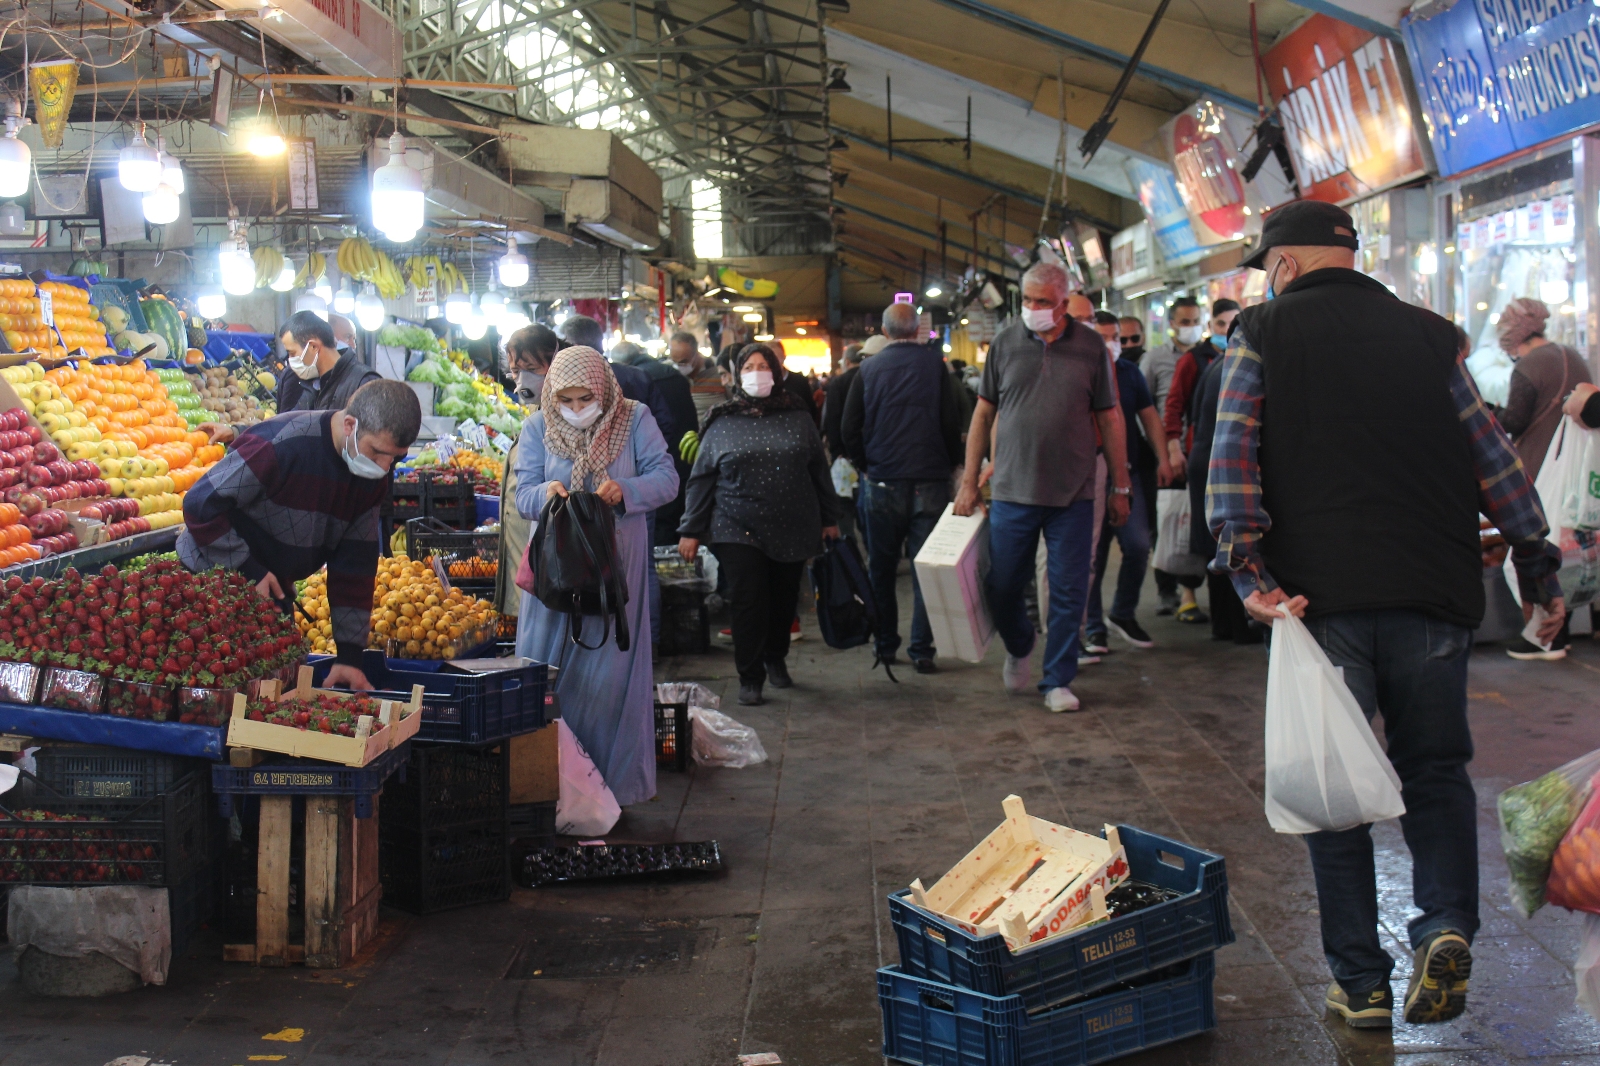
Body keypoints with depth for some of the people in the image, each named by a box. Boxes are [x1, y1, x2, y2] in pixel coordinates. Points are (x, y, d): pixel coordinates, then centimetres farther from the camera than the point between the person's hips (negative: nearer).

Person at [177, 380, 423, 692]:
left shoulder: (372, 477, -6)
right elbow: (201, 504, -24)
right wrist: (249, 571, -23)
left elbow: (355, 563, -2)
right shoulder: (281, 444, -28)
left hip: (274, 588, 6)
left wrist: (349, 654, -5)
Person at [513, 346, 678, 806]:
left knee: (608, 671, 2)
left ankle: (610, 784, 11)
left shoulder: (634, 420, -2)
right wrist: (545, 493, -25)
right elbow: (523, 496, -2)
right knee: (546, 667, 1)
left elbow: (666, 478, -8)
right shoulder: (538, 428, 2)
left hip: (617, 562, -1)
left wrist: (626, 490, -27)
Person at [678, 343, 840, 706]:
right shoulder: (723, 422, 4)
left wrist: (829, 518, 13)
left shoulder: (798, 418, 8)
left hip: (792, 529, 2)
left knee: (785, 601, 10)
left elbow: (819, 471, 13)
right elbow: (701, 479, 5)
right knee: (747, 602, -7)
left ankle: (776, 660, 33)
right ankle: (750, 679, 3)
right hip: (739, 530, -2)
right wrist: (690, 530, 2)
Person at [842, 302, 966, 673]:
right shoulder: (934, 364, -3)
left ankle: (885, 645, 14)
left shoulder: (868, 369, 1)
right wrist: (952, 463, 10)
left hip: (881, 480, 1)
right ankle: (922, 649, 2)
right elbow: (952, 421, -4)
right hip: (930, 480, -1)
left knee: (882, 569, 11)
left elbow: (849, 429, 2)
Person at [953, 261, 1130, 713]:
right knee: (1002, 588, 7)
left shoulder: (1090, 346, 0)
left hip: (1073, 493, -1)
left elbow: (1109, 419, 5)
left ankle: (1057, 680, 18)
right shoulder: (1005, 343, 1)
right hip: (1012, 490, 1)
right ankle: (1019, 649, 37)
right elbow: (983, 413, 7)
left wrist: (1120, 488, 5)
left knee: (1068, 591, 3)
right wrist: (968, 481, 4)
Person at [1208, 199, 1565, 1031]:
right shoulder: (1428, 334, 10)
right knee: (1434, 767, 16)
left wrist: (1248, 568, -11)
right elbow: (1494, 457, 9)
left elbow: (1230, 457, -8)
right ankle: (1447, 925, -5)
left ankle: (1360, 981, 10)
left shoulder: (1262, 333, 4)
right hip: (1433, 590, 2)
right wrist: (1538, 570, 12)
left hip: (1323, 595, -2)